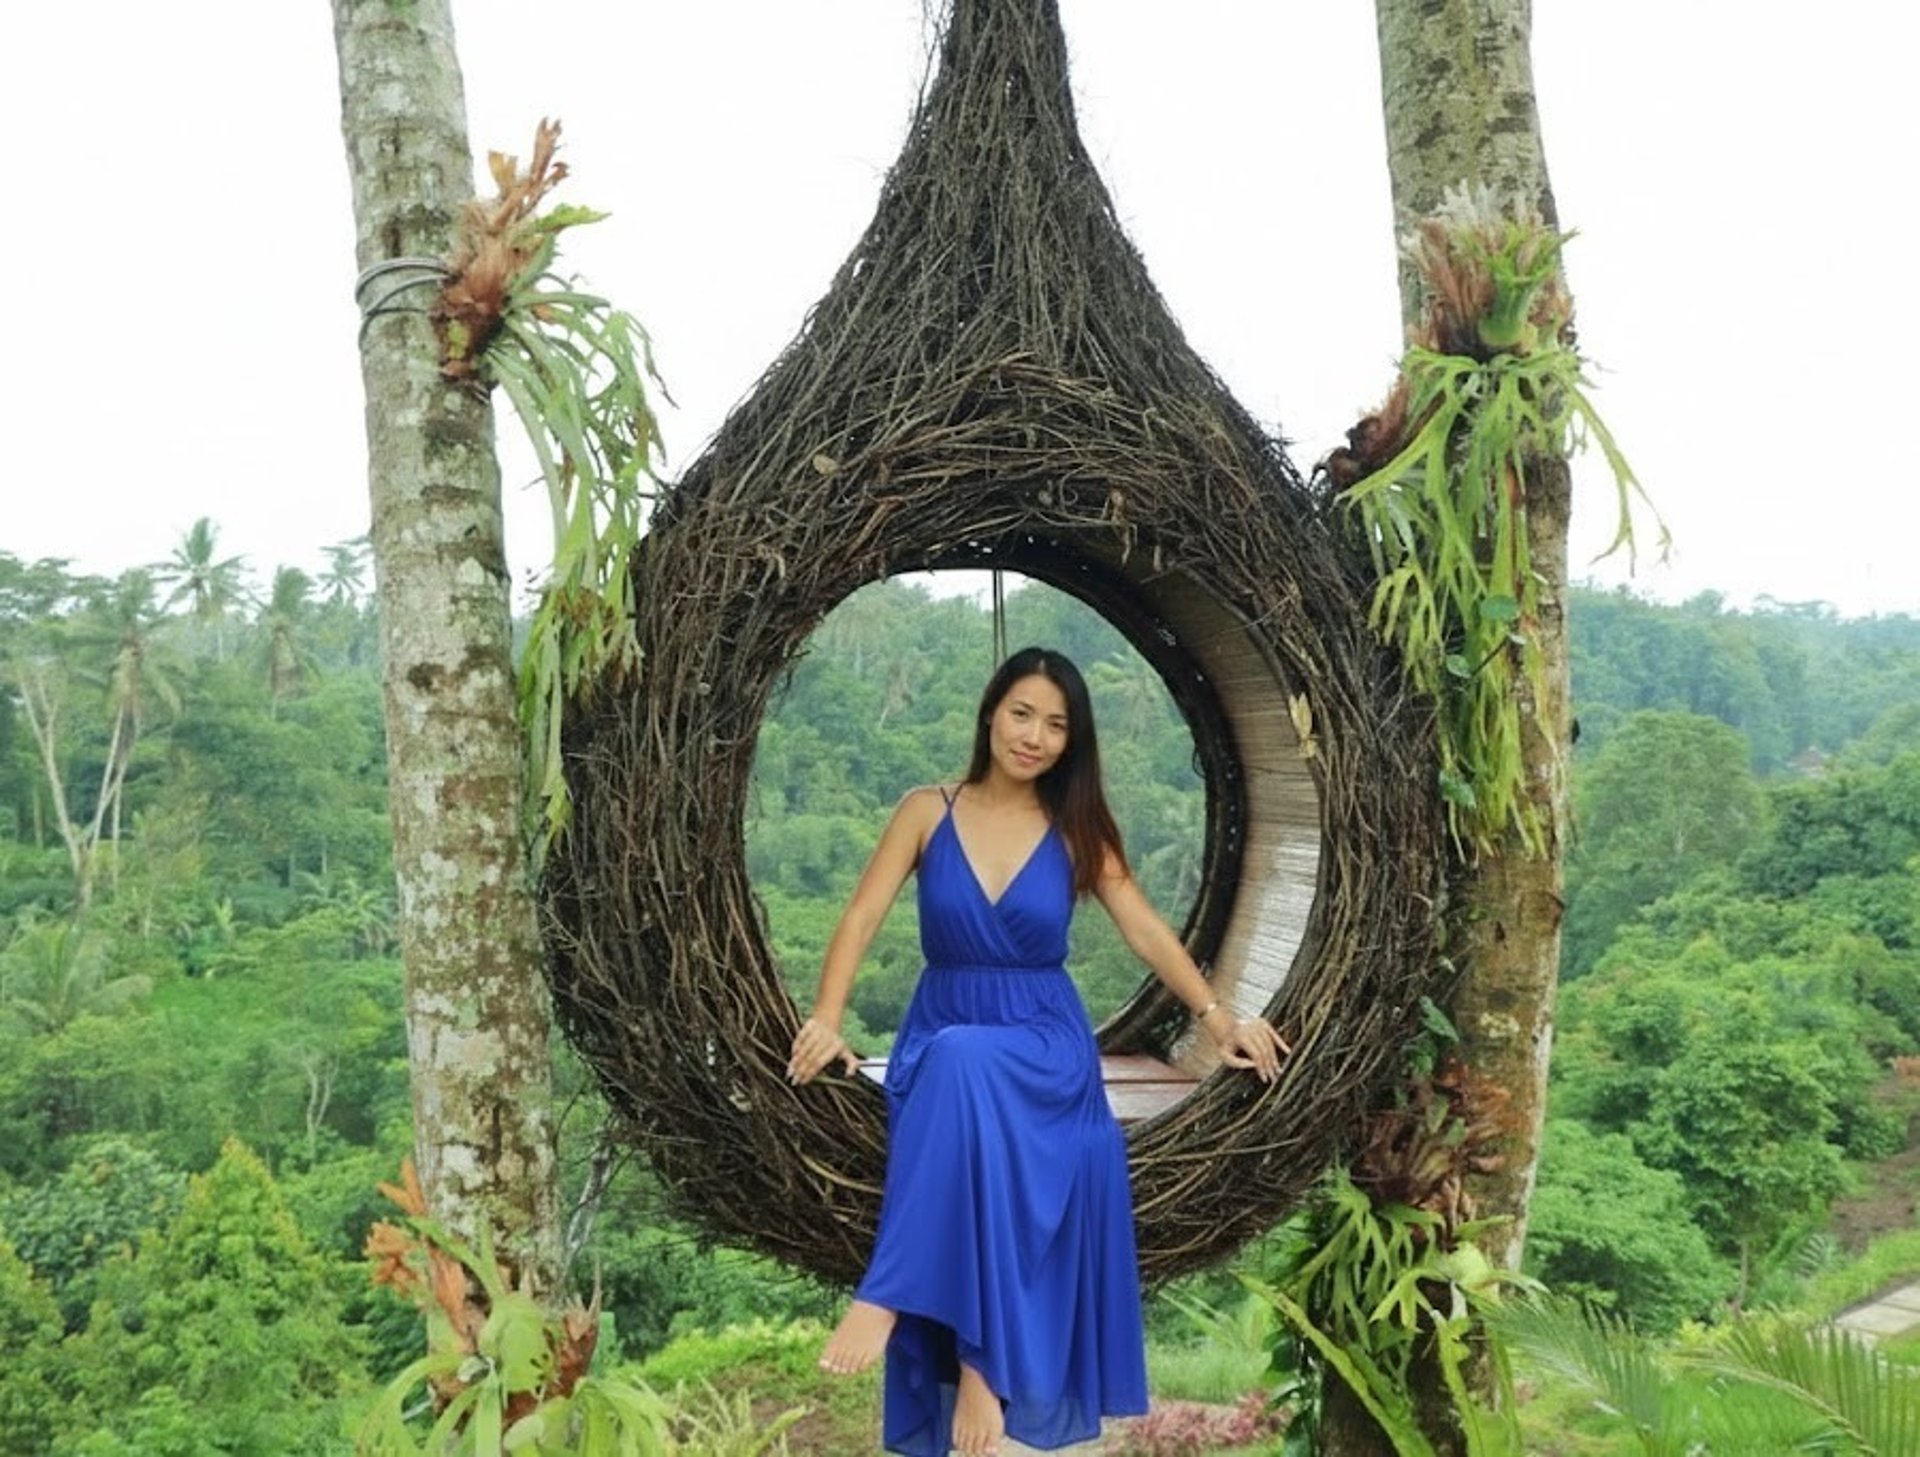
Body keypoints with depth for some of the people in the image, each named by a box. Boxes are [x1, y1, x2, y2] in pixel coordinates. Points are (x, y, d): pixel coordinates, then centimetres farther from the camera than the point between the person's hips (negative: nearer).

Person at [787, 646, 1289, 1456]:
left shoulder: (1077, 832, 4)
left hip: (1044, 1045, -1)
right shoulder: (927, 812, 1)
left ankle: (887, 1297, -33)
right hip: (939, 1042, 1)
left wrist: (1215, 1017, -7)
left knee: (966, 1066, -35)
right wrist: (827, 1017, -20)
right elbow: (862, 918, -5)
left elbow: (1146, 932, 5)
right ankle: (977, 1363, -20)